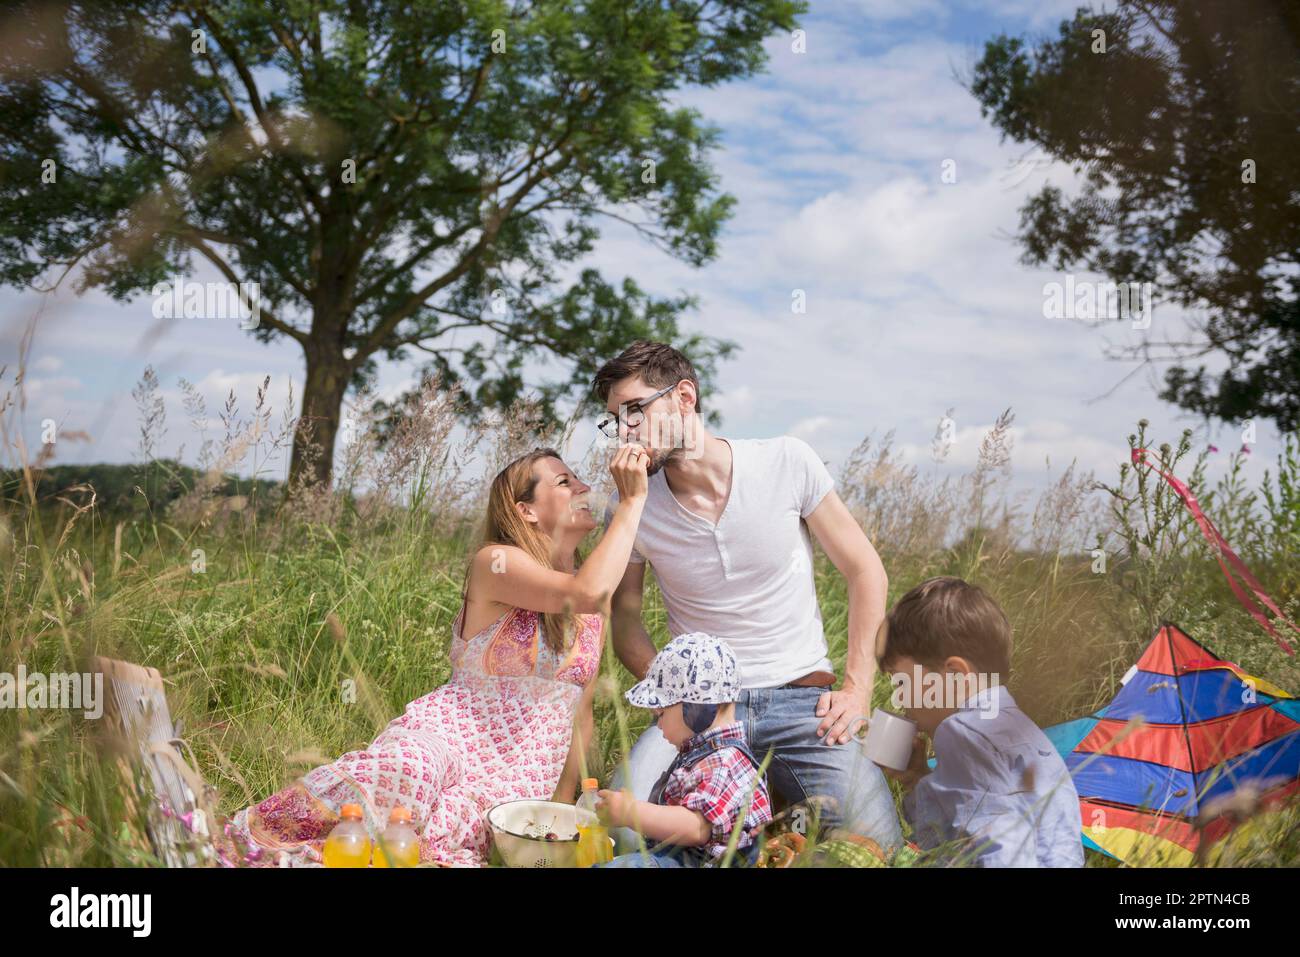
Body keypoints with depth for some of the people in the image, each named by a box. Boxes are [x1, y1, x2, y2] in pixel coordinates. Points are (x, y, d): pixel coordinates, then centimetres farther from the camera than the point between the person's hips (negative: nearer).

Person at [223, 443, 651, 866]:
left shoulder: (597, 603, 14)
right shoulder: (495, 562, -6)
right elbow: (586, 593, -25)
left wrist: (564, 802, 13)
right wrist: (632, 500, -17)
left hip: (521, 790, 4)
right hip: (449, 739, -4)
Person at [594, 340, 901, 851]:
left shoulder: (787, 462, -9)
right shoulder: (630, 507, -5)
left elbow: (864, 571, 0)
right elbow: (622, 616, 8)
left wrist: (856, 688, -6)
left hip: (801, 698, -1)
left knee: (878, 846, -20)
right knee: (622, 827, -25)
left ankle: (785, 806, 10)